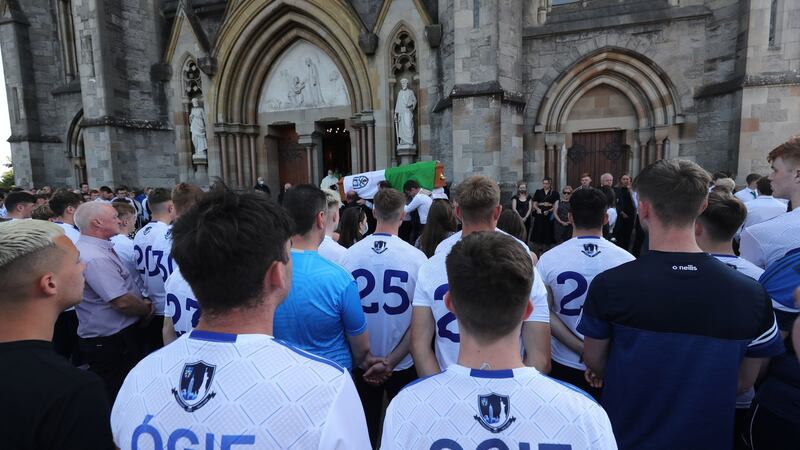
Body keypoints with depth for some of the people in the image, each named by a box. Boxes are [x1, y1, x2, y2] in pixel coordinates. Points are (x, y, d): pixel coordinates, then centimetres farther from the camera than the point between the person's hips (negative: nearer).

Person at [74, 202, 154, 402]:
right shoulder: (95, 258, -26)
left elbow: (121, 288, 19)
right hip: (111, 342, -10)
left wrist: (142, 302, 4)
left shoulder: (98, 249, 8)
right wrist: (147, 310, -8)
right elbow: (122, 302, -27)